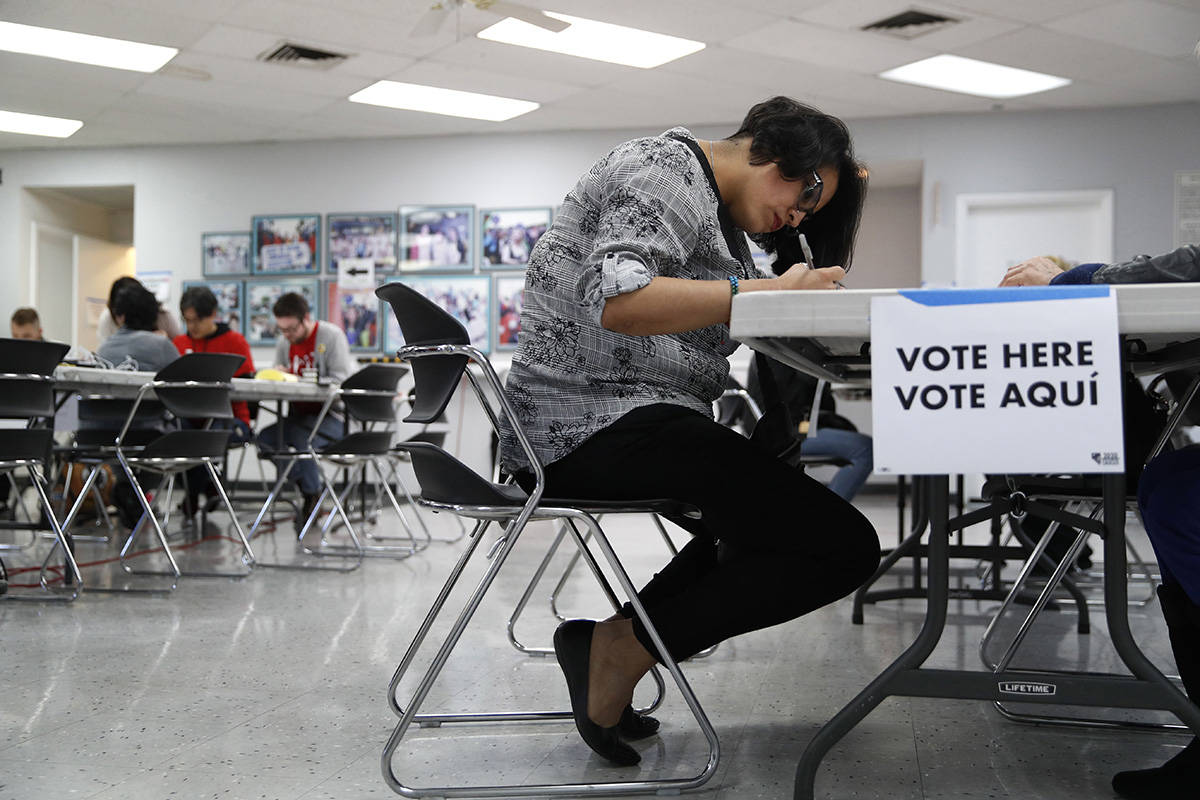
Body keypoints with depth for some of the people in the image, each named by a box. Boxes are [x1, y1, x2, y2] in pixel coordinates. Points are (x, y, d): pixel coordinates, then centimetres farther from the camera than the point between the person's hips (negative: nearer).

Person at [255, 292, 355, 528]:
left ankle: (311, 501, -12)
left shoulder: (332, 336, -9)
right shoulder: (283, 343, 9)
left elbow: (341, 381, -18)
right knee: (265, 438, -18)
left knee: (302, 438, -33)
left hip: (332, 415, -6)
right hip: (299, 415, 6)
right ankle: (310, 487, -3)